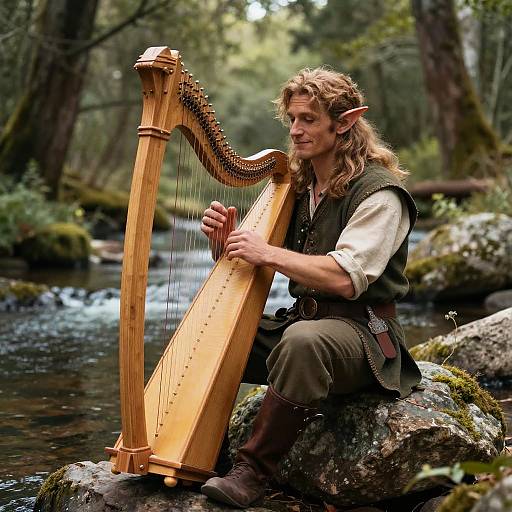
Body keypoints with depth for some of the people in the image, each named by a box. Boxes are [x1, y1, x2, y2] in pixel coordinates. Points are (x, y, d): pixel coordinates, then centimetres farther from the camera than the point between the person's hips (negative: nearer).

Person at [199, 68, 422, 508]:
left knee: (303, 340, -39)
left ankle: (252, 474, -28)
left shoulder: (379, 192, -11)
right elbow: (240, 268, 14)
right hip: (300, 320, 8)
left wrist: (268, 252, -22)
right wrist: (224, 240, -9)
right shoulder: (294, 186, 12)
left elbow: (346, 278, -24)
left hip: (360, 330, -8)